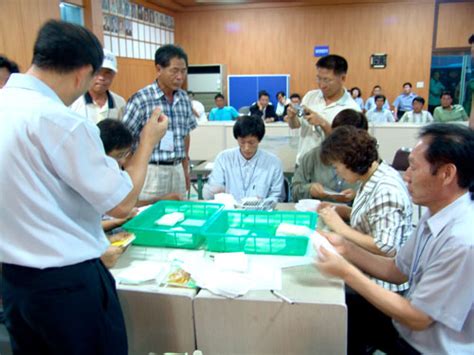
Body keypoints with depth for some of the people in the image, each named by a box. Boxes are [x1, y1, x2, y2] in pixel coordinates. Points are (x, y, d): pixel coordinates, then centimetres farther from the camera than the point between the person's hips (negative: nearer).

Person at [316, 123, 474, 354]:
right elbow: (398, 271, 5)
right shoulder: (436, 213, -4)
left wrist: (347, 273, -22)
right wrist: (346, 249, -8)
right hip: (415, 319, 7)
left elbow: (417, 318, -23)